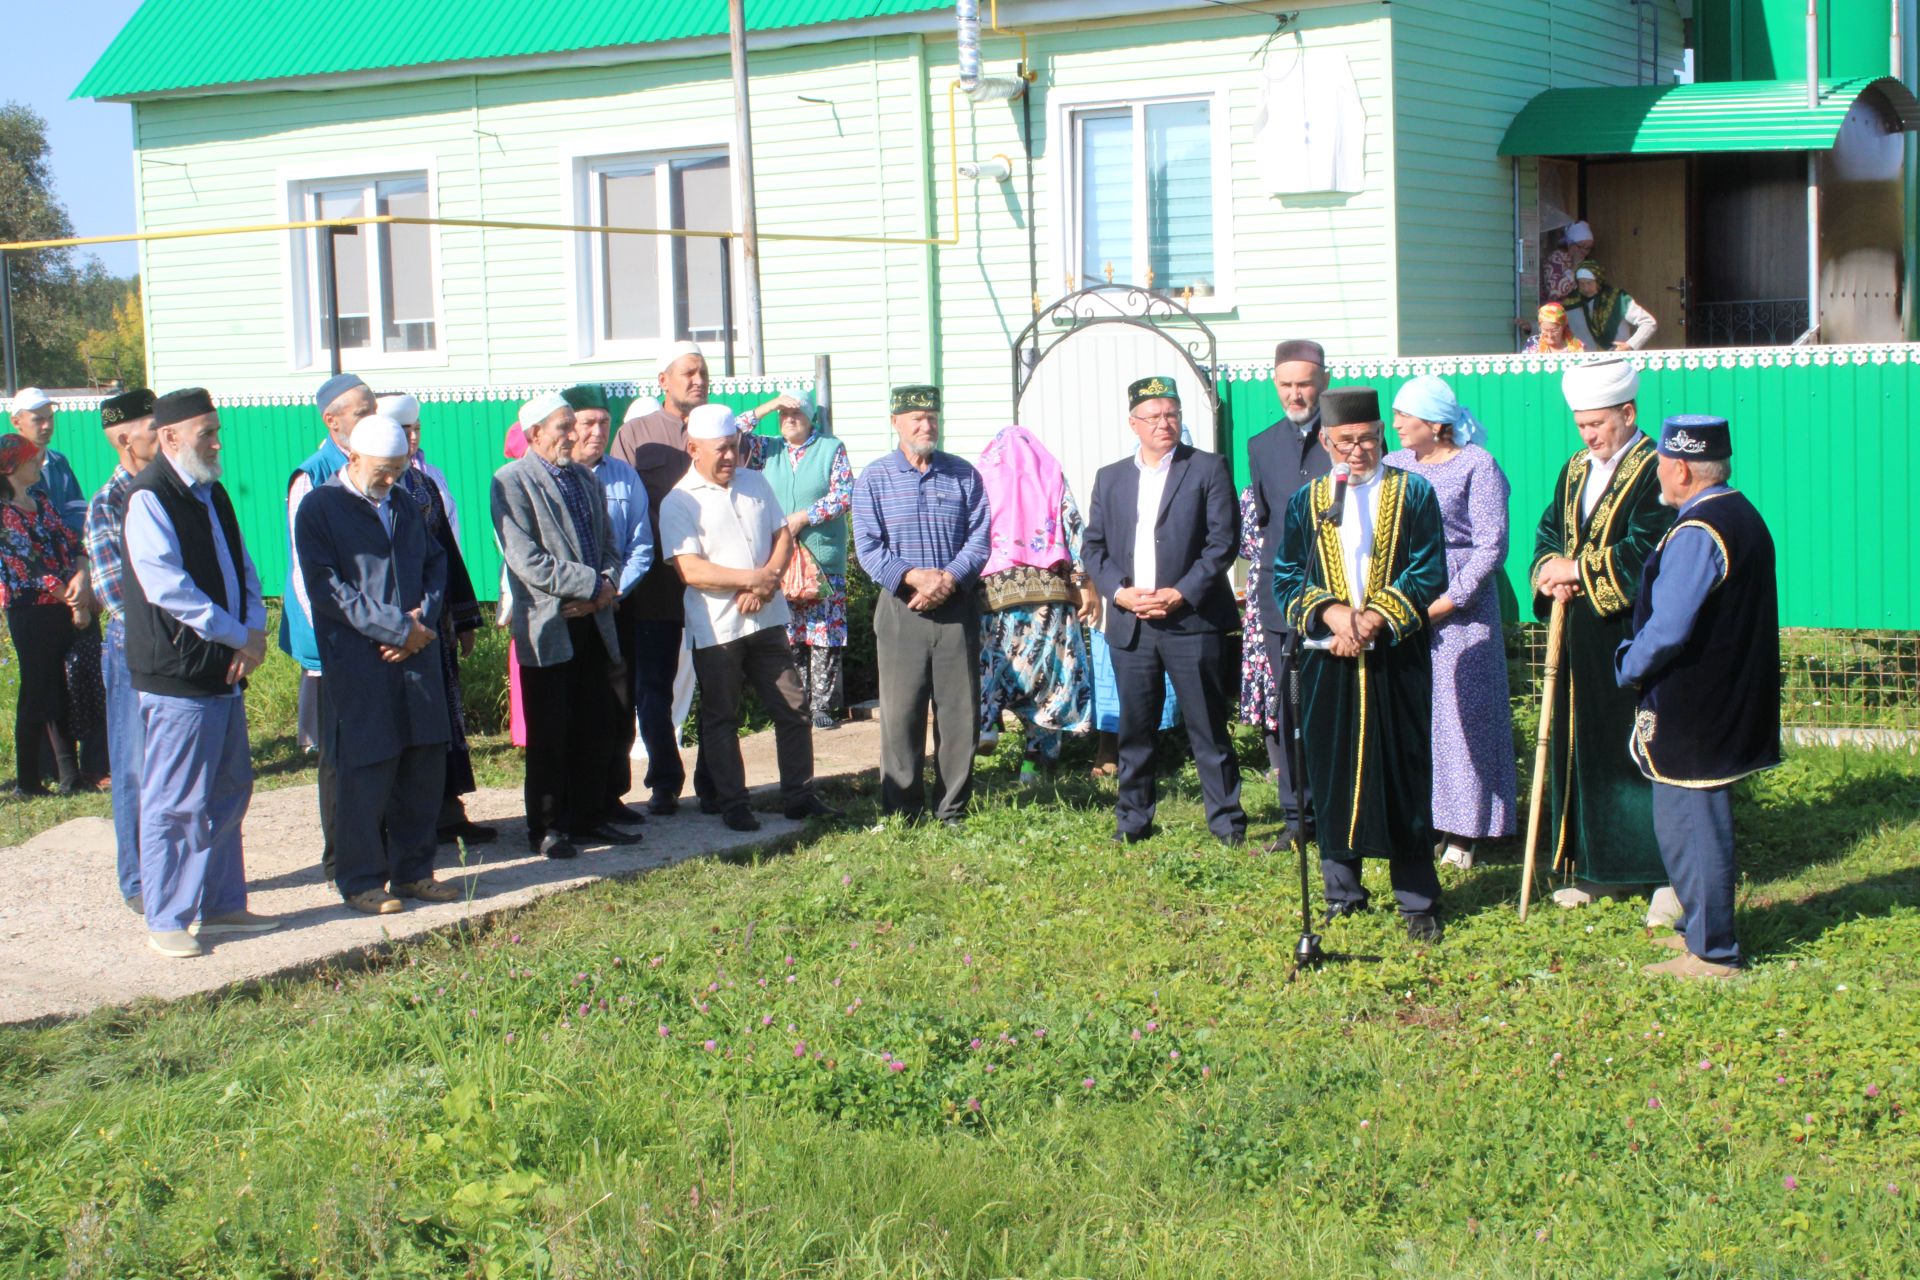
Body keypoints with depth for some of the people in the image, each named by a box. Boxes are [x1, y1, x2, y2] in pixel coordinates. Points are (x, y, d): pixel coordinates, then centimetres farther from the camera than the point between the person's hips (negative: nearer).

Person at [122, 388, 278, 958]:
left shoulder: (213, 494, 15)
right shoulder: (149, 498, -12)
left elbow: (243, 571, 18)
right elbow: (169, 588, -21)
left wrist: (255, 630, -1)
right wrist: (239, 636, -15)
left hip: (225, 673, 9)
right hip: (177, 677, -9)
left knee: (228, 793, 15)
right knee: (174, 802, -2)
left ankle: (222, 905, 27)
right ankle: (166, 921, 6)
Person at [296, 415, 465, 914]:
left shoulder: (405, 505, 16)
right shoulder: (319, 508, -4)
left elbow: (435, 564, 17)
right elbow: (326, 589, -12)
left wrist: (423, 619, -3)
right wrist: (396, 627, -14)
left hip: (416, 656, 6)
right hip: (357, 665, -6)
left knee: (424, 766, 9)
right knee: (365, 774, -2)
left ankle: (412, 871, 22)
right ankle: (361, 881, 9)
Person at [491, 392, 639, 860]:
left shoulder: (585, 479, 16)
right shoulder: (512, 481, -7)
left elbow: (608, 546, 17)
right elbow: (527, 561, -16)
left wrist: (606, 588, -5)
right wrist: (592, 584, -15)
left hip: (593, 624, 6)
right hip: (547, 626, -6)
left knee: (597, 730, 10)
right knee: (549, 735, 1)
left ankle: (589, 818, 21)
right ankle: (546, 828, 11)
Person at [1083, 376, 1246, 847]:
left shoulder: (1208, 468, 3)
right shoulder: (1110, 478, 15)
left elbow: (1223, 541, -4)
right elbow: (1093, 546, 12)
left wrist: (1182, 594, -12)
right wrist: (1119, 592, -6)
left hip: (1192, 620, -3)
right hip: (1129, 624, 3)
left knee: (1208, 728, -1)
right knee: (1134, 729, 8)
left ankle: (1226, 822, 5)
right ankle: (1132, 821, 17)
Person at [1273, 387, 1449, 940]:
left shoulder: (1414, 495, 3)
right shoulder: (1306, 502, 9)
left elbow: (1428, 576, -3)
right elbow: (1286, 579, 6)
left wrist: (1374, 618, -16)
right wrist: (1331, 612, -13)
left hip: (1396, 660, -2)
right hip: (1327, 663, 2)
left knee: (1404, 777, 0)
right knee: (1332, 775, 6)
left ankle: (1417, 899, 8)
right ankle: (1342, 889, 19)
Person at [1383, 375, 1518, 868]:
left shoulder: (1476, 466, -3)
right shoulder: (1392, 466, 11)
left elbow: (1491, 546, -8)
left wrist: (1446, 601, -13)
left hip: (1458, 611, -5)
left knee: (1460, 714, -2)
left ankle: (1462, 831, 5)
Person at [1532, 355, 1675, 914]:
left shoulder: (1655, 472, -10)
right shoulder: (1576, 470, 14)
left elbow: (1644, 551, -19)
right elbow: (1548, 532, 15)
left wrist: (1578, 569, -16)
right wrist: (1548, 573, -6)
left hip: (1635, 641, -7)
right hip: (1581, 641, 7)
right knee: (1581, 750, 10)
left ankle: (1670, 874, 3)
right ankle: (1599, 868, 19)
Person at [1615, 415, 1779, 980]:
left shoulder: (1697, 534, -22)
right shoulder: (1743, 515, 11)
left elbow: (1666, 630, -26)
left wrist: (1629, 667, -7)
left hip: (1689, 714, -10)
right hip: (1730, 704, 10)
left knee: (1688, 824, -2)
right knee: (1701, 822, 20)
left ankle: (1711, 953, 3)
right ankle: (1702, 927, 32)